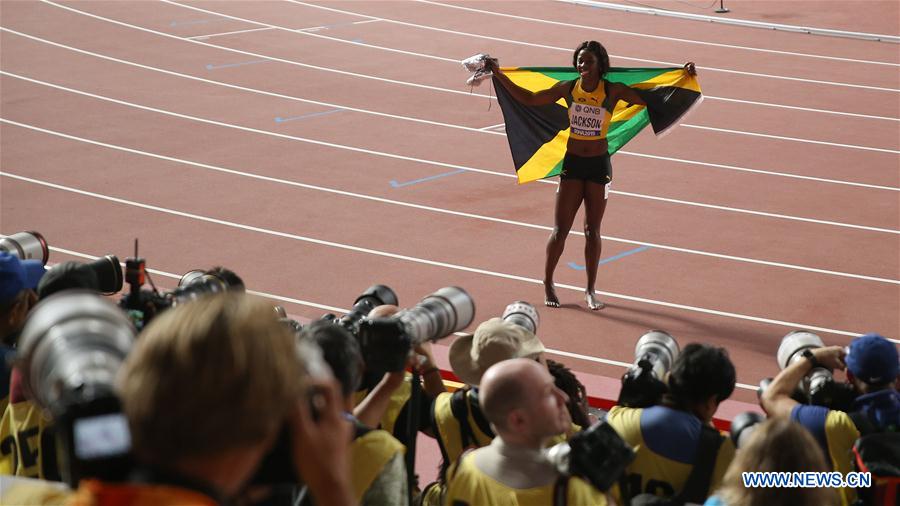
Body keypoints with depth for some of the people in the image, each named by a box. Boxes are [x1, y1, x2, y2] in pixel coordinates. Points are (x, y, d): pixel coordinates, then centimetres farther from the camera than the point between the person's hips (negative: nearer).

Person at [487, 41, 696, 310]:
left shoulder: (612, 91, -7)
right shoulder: (568, 88, -2)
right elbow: (530, 99, 6)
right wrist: (499, 75, 5)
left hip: (599, 165, -1)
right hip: (572, 163, 1)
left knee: (593, 231, 6)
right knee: (560, 229, 0)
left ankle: (591, 290, 17)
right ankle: (547, 283, 17)